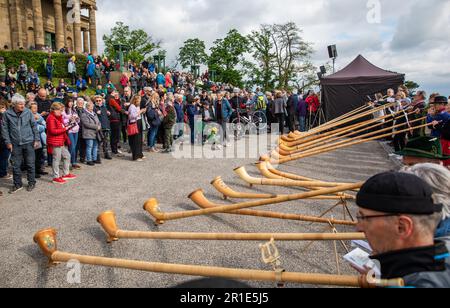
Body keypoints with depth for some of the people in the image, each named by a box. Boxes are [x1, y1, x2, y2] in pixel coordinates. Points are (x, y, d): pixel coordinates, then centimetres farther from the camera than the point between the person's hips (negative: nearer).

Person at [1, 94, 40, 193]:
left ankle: (32, 183, 21)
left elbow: (34, 126, 3)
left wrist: (37, 139, 2)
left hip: (28, 142, -1)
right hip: (15, 144, 1)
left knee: (30, 164, 7)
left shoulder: (28, 112, -4)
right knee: (16, 165, 8)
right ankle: (17, 184, 21)